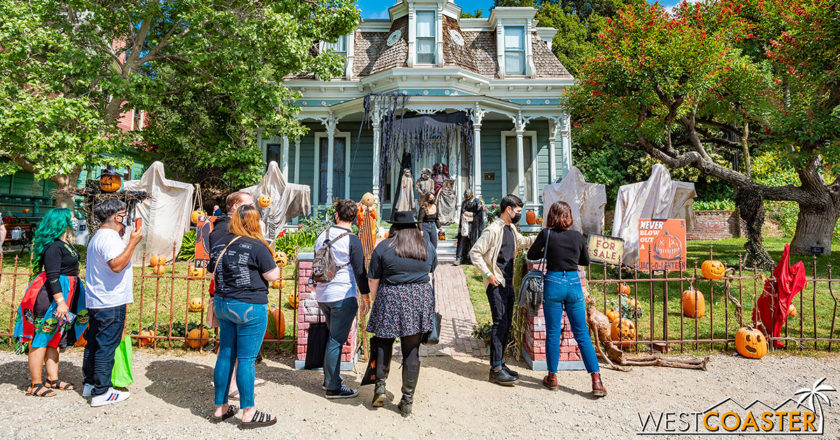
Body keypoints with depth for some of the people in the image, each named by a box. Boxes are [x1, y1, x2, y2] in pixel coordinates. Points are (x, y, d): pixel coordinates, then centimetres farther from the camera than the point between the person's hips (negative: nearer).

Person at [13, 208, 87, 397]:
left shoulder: (66, 243, 10)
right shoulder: (53, 246, -18)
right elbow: (52, 276, -23)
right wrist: (60, 302, -25)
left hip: (65, 294, 10)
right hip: (52, 296, -10)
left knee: (55, 339, 16)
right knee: (42, 339, 1)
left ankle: (53, 379, 26)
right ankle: (35, 385, 10)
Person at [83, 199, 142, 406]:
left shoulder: (98, 236, 18)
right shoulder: (109, 237, -17)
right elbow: (117, 265, -30)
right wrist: (133, 242, -26)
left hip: (96, 302, 11)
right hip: (111, 303, -11)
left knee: (94, 343, 18)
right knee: (106, 346, -4)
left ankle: (90, 384, 30)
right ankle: (101, 392, 2)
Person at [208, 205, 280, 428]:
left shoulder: (219, 244, 7)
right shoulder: (256, 246, -15)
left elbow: (213, 274, 16)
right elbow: (273, 275, -11)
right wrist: (271, 258, 4)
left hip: (222, 305, 7)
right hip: (249, 307, -7)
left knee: (225, 355, 15)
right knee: (246, 359, 0)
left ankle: (220, 408, 28)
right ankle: (248, 413, 11)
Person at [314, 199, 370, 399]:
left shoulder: (322, 236, 7)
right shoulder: (352, 240, -12)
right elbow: (359, 271, -11)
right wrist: (365, 296, -5)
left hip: (322, 296, 7)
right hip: (343, 296, -7)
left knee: (334, 337, 20)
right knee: (336, 341, -1)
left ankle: (330, 379, 30)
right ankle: (333, 387, 8)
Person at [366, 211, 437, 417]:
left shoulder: (383, 247, -1)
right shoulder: (428, 248, 8)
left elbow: (373, 280, -1)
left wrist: (375, 302, 12)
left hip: (390, 300, -2)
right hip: (420, 301, 2)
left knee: (384, 342, 19)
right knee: (412, 351, 7)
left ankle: (380, 385, 12)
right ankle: (407, 401, 14)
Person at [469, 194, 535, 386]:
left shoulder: (512, 229, 14)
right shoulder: (493, 230, -14)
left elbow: (522, 242, 33)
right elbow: (475, 253, -15)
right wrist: (488, 274, -18)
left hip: (508, 283, 9)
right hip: (496, 284, -9)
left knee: (506, 323, 11)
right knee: (500, 323, -9)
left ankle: (500, 362, 22)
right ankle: (496, 370, -3)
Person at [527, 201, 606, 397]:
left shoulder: (546, 234, -5)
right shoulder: (577, 236, 2)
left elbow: (531, 255, 4)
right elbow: (586, 261, 15)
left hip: (553, 283, -2)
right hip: (574, 283, 2)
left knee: (553, 333, 9)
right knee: (582, 335, 9)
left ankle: (552, 377, 19)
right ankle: (596, 381, 8)